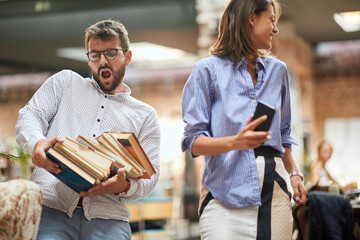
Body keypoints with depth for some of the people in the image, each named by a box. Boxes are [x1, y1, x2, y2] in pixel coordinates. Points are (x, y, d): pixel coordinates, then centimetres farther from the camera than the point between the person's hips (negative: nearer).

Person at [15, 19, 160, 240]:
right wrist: (37, 143, -14)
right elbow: (29, 116, 11)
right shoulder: (66, 81, 23)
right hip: (50, 207, -1)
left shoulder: (145, 115, 20)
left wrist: (125, 186, -12)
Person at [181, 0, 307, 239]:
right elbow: (193, 142, -5)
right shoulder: (208, 69, 1)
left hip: (274, 192, 5)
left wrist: (294, 173, 10)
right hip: (226, 193, -4)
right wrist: (235, 142, -22)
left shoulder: (278, 70, 17)